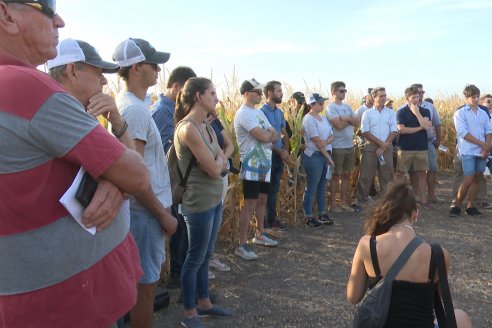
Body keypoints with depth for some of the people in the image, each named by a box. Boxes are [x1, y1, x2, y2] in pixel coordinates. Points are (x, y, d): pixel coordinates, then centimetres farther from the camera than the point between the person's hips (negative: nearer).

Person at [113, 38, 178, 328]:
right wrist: (162, 214, -15)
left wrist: (161, 207, 15)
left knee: (147, 277, 23)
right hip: (145, 210, -9)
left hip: (148, 207, 9)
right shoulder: (134, 110, -20)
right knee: (147, 282, 6)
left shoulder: (132, 104, 10)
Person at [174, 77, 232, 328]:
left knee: (206, 255, 19)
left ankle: (204, 303, 35)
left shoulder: (206, 126, 8)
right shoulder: (188, 128, -21)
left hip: (215, 199, 8)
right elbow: (214, 170, -20)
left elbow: (223, 163, 8)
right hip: (199, 203, -8)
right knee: (195, 258, 6)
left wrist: (217, 162, -12)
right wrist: (218, 161, -1)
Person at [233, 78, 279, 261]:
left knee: (262, 200, 18)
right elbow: (263, 136, -24)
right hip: (252, 166, -9)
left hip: (264, 164, 9)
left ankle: (260, 235, 33)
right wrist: (270, 132, -2)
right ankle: (242, 245, 1)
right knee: (250, 204, -6)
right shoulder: (243, 114, -16)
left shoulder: (258, 112, 14)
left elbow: (275, 136, 9)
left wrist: (266, 134, -12)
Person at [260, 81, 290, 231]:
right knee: (269, 189, 3)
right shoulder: (262, 111, -13)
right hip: (269, 155, -7)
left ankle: (272, 217, 24)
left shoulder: (280, 112, 11)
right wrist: (280, 152, -12)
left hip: (279, 155, 7)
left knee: (274, 189, 14)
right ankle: (270, 220, 14)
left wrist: (286, 151, 3)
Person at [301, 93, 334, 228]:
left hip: (324, 155, 8)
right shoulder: (309, 119, -13)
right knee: (311, 188, -1)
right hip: (313, 156, -8)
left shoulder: (323, 118, 13)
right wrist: (329, 158, -12)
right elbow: (317, 142, -16)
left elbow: (331, 136, 9)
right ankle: (308, 217, 9)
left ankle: (322, 214, 26)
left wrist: (326, 142, -14)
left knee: (322, 186, 15)